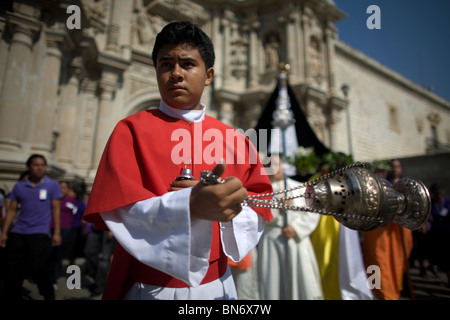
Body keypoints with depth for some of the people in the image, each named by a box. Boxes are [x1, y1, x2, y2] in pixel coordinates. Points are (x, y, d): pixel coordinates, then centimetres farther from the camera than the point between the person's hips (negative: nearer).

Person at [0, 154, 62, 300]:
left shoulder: (53, 185, 2)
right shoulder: (19, 186, 9)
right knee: (13, 270, 5)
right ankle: (12, 296, 25)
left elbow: (55, 210, 1)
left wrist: (57, 233, -4)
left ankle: (49, 295, 17)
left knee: (36, 268, -6)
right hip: (17, 233, 3)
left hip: (39, 233, -3)